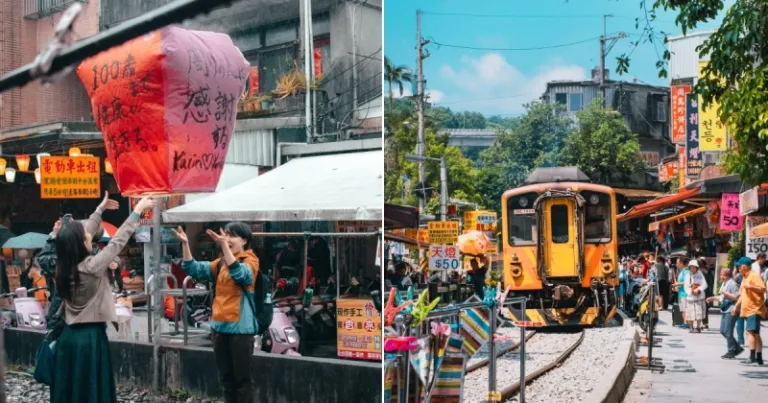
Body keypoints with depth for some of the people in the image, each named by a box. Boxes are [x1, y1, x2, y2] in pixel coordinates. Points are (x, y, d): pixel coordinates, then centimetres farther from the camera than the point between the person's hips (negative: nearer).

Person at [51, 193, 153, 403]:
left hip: (69, 337, 7)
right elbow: (117, 242, -10)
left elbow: (83, 234, 15)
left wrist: (99, 210, 26)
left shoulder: (63, 267, 3)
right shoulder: (92, 267, -16)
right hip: (90, 337, -7)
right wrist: (137, 211, -3)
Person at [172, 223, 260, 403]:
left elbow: (239, 273, -27)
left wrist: (224, 245, -36)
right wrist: (185, 244, -9)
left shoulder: (250, 261, -5)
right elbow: (194, 269, 4)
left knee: (242, 378, -1)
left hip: (239, 328, -6)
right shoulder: (220, 263, 13)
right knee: (226, 378, 13)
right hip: (219, 326, 6)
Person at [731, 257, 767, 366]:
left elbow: (762, 289, -21)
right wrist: (736, 306, 22)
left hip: (754, 310, -10)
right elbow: (742, 295, 26)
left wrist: (750, 286, -32)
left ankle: (752, 357, -19)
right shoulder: (745, 278, 19)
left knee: (751, 332, -15)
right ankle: (759, 358, 14)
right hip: (747, 310, 10)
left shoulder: (754, 276, -10)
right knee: (755, 334, 10)